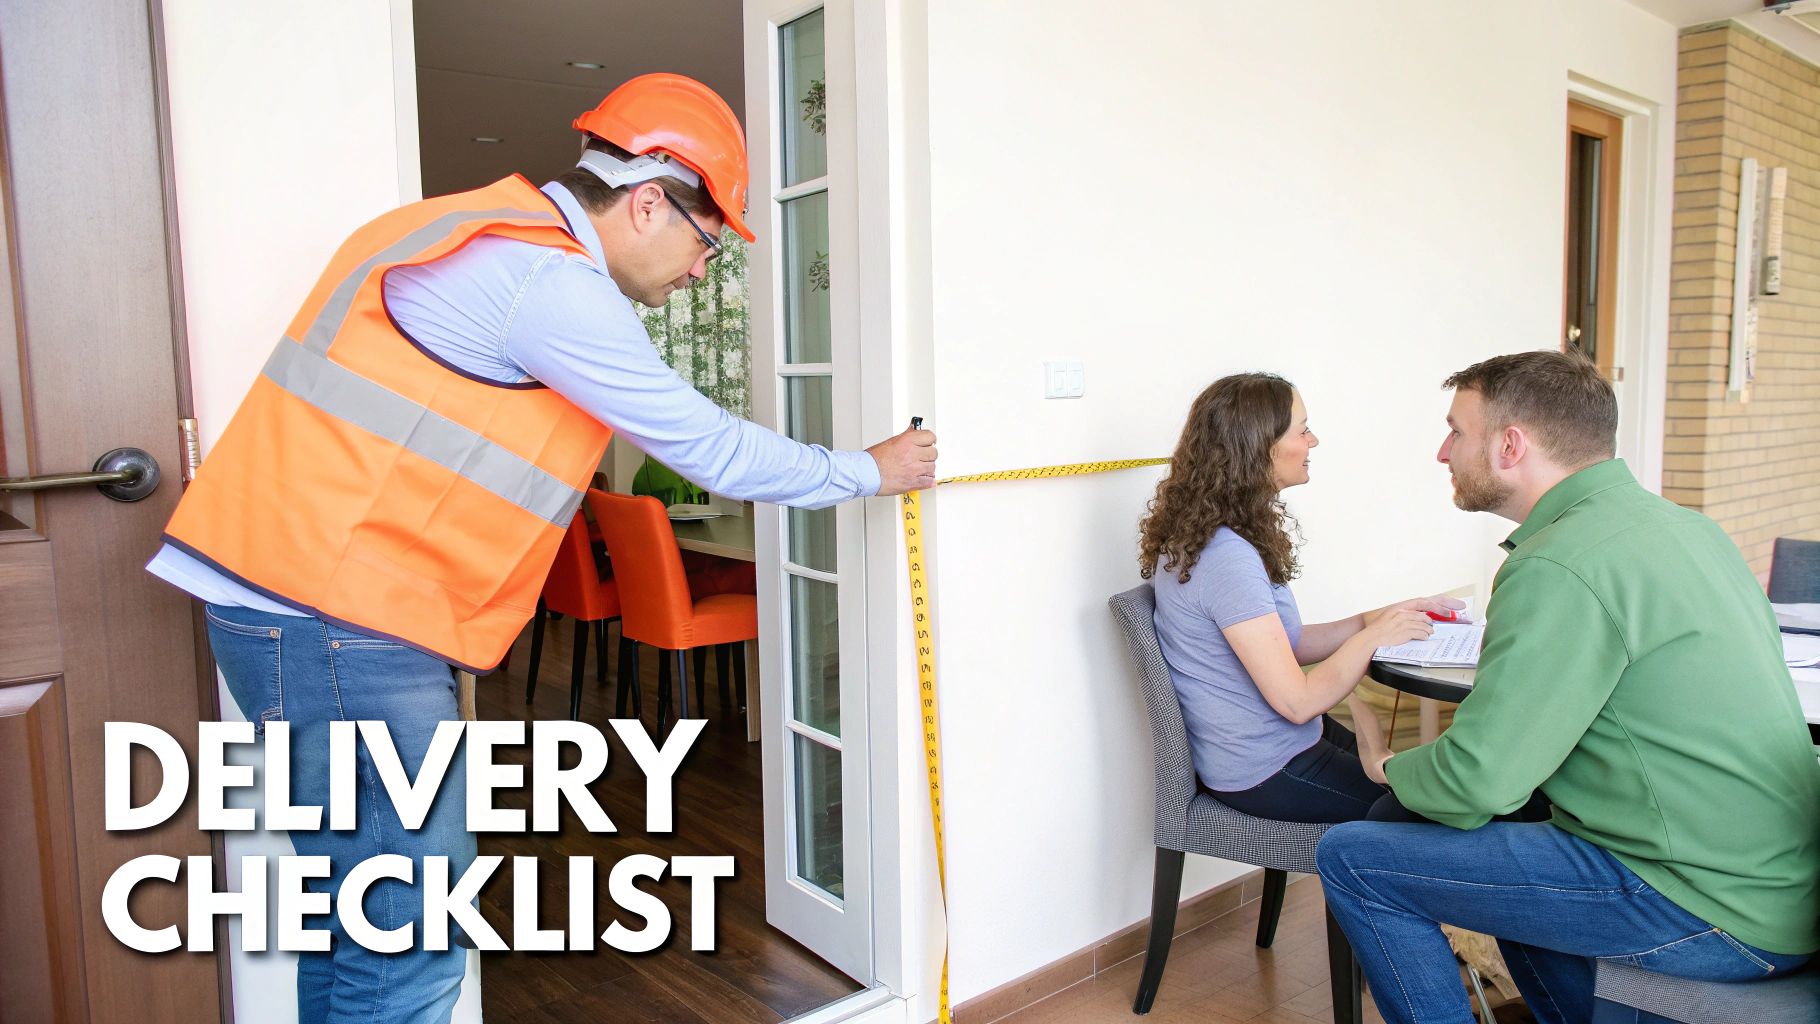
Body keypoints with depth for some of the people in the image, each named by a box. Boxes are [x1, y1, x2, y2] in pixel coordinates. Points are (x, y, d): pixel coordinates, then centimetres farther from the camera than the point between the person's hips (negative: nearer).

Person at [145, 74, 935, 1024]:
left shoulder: (488, 232, 15)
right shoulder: (548, 278, -15)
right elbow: (710, 448, -11)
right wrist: (867, 471, 2)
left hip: (286, 608, 10)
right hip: (339, 624, -10)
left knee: (355, 919, 19)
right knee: (404, 947, -3)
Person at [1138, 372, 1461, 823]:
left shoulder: (1210, 537, 3)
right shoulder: (1227, 558, -28)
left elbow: (1285, 645, 8)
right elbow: (1297, 701, -24)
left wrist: (1375, 618, 0)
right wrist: (1374, 635, -13)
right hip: (1265, 774, -9)